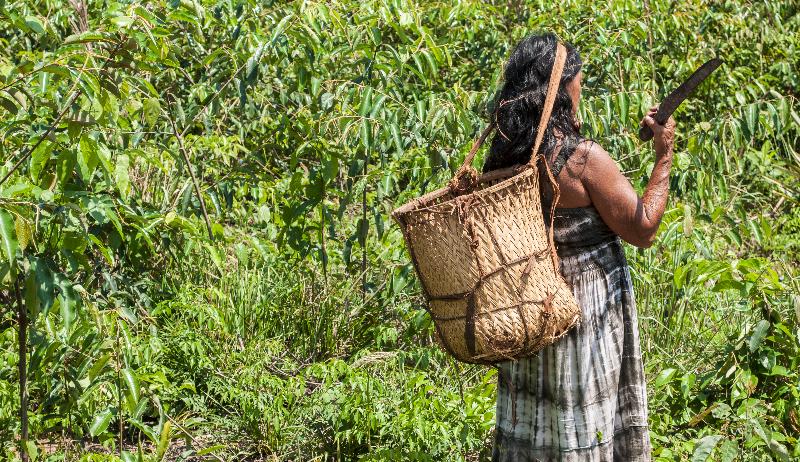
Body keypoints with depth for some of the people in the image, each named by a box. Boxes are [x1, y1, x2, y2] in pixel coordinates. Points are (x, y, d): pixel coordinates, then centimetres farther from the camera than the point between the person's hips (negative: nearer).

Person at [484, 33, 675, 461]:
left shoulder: (502, 159, -1)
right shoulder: (584, 158, -20)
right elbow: (643, 229, -13)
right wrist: (664, 156, -7)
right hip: (586, 314, -6)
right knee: (585, 424, 6)